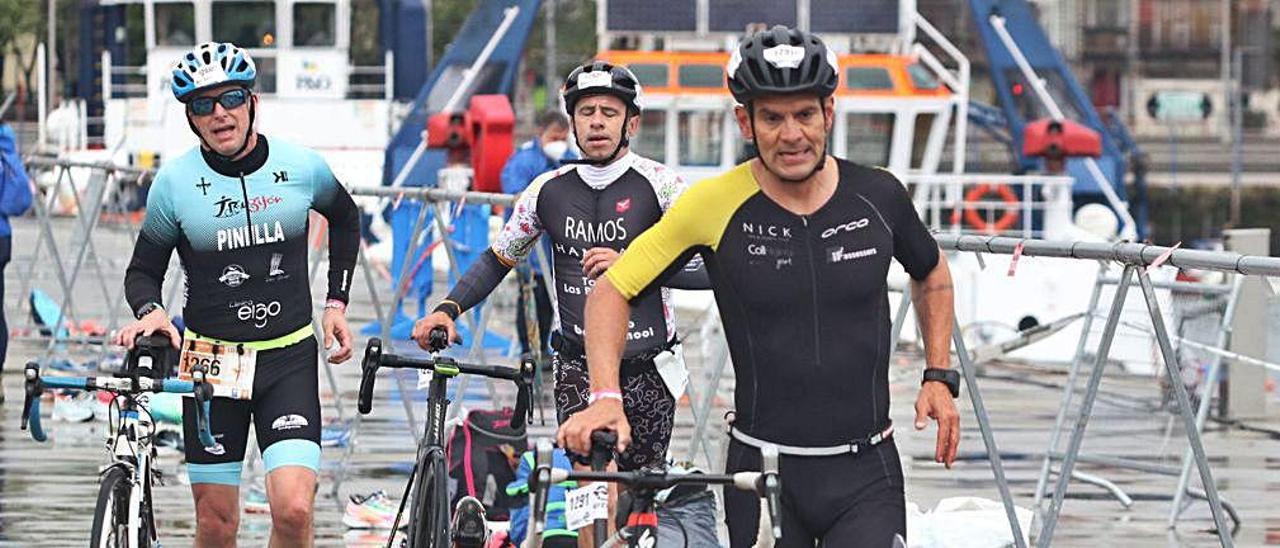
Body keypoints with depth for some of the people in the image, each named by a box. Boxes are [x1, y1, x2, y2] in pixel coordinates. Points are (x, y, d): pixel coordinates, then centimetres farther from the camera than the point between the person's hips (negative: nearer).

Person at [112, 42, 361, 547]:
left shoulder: (301, 167, -2)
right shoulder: (176, 181, -5)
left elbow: (345, 220, 19)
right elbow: (143, 270, 4)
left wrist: (336, 303, 12)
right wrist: (150, 311, -18)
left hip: (289, 359, 0)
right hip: (211, 362, 0)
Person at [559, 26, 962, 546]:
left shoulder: (878, 195, -1)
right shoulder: (715, 205, -8)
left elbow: (932, 275, 20)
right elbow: (612, 291, -3)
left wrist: (939, 377, 10)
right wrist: (605, 397, -17)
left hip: (866, 471, 1)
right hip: (762, 472, -1)